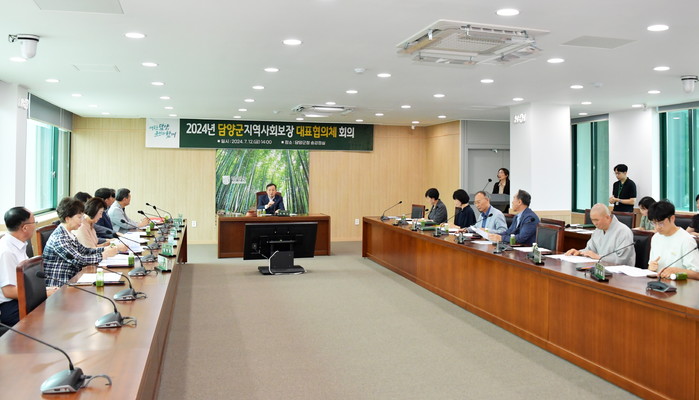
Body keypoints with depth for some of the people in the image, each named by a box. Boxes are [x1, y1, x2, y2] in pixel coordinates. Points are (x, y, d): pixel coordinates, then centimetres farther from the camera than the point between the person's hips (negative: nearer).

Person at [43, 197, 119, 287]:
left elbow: (84, 251, 13)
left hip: (71, 279, 8)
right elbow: (79, 260, -21)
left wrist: (105, 249, -1)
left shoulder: (69, 234, 9)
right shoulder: (59, 237, -19)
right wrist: (105, 254, -14)